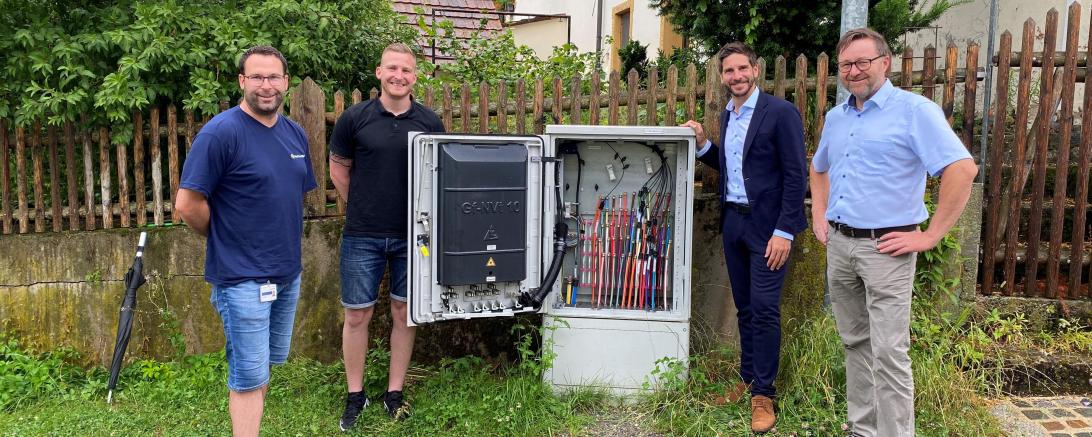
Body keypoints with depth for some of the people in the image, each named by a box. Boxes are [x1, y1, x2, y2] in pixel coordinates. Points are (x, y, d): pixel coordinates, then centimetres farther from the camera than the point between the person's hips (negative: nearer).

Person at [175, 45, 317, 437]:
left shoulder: (295, 134, 7)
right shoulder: (221, 133, -15)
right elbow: (188, 204, -17)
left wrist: (287, 239, 12)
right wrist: (224, 239, -4)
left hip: (288, 272, 7)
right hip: (243, 277, -7)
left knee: (266, 366, 20)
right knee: (249, 376, 0)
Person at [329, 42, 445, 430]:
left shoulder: (430, 122, 1)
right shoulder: (355, 117, -3)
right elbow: (338, 169, 7)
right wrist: (363, 209, 10)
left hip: (411, 235, 1)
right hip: (363, 237, -1)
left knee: (404, 313, 9)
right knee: (357, 315, 4)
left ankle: (394, 393, 24)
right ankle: (355, 395, 21)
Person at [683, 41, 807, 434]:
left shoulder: (780, 113, -9)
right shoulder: (726, 116, 12)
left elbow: (796, 176, -13)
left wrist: (784, 232, -17)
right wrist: (702, 142, 5)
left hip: (766, 225, -7)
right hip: (733, 222, 7)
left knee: (764, 309, -5)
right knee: (744, 308, 14)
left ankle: (763, 394, 6)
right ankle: (747, 380, 25)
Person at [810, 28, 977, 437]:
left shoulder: (914, 110, -10)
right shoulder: (836, 117, 12)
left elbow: (962, 169, -18)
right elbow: (819, 169, 30)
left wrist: (930, 235, -18)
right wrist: (819, 215, 18)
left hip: (884, 247, -7)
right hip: (839, 244, 7)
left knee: (888, 351, -6)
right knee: (855, 342, 15)